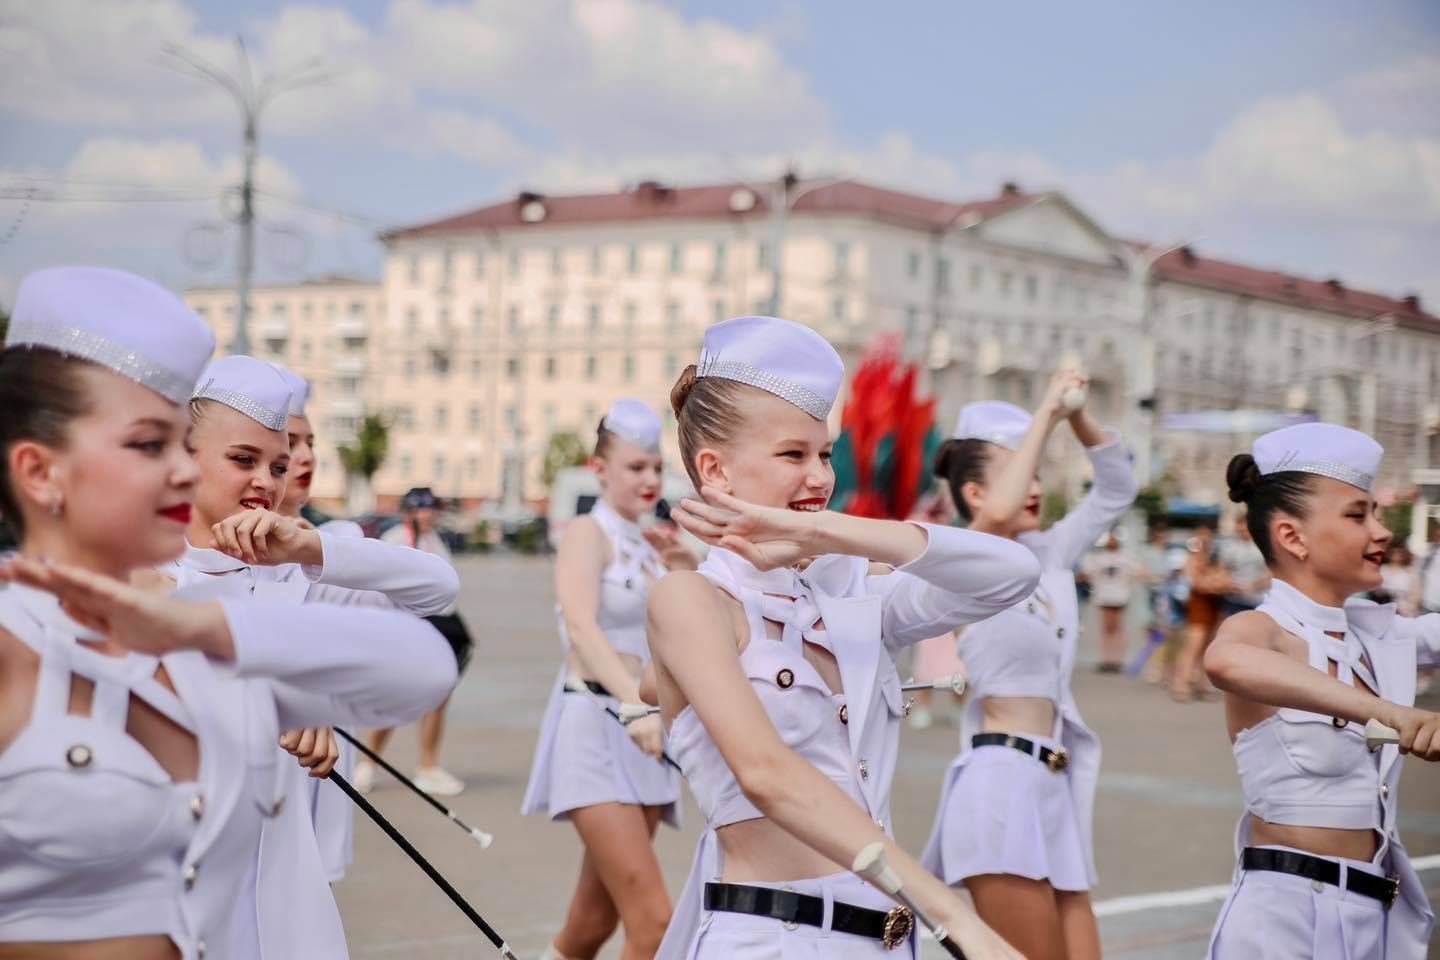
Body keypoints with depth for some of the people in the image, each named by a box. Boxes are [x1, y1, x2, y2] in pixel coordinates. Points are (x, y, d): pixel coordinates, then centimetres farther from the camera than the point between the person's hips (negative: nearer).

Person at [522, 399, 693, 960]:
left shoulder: (651, 543, 14)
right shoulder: (588, 533, -7)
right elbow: (582, 628, -26)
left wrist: (685, 573, 2)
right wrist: (637, 704, -41)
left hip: (641, 733, 7)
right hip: (595, 726, -7)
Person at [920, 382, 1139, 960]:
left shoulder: (1047, 555, 15)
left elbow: (1117, 491, 22)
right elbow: (999, 513, -29)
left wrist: (1079, 418, 6)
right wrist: (1047, 413, -20)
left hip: (1054, 787, 8)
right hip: (1002, 782, -8)